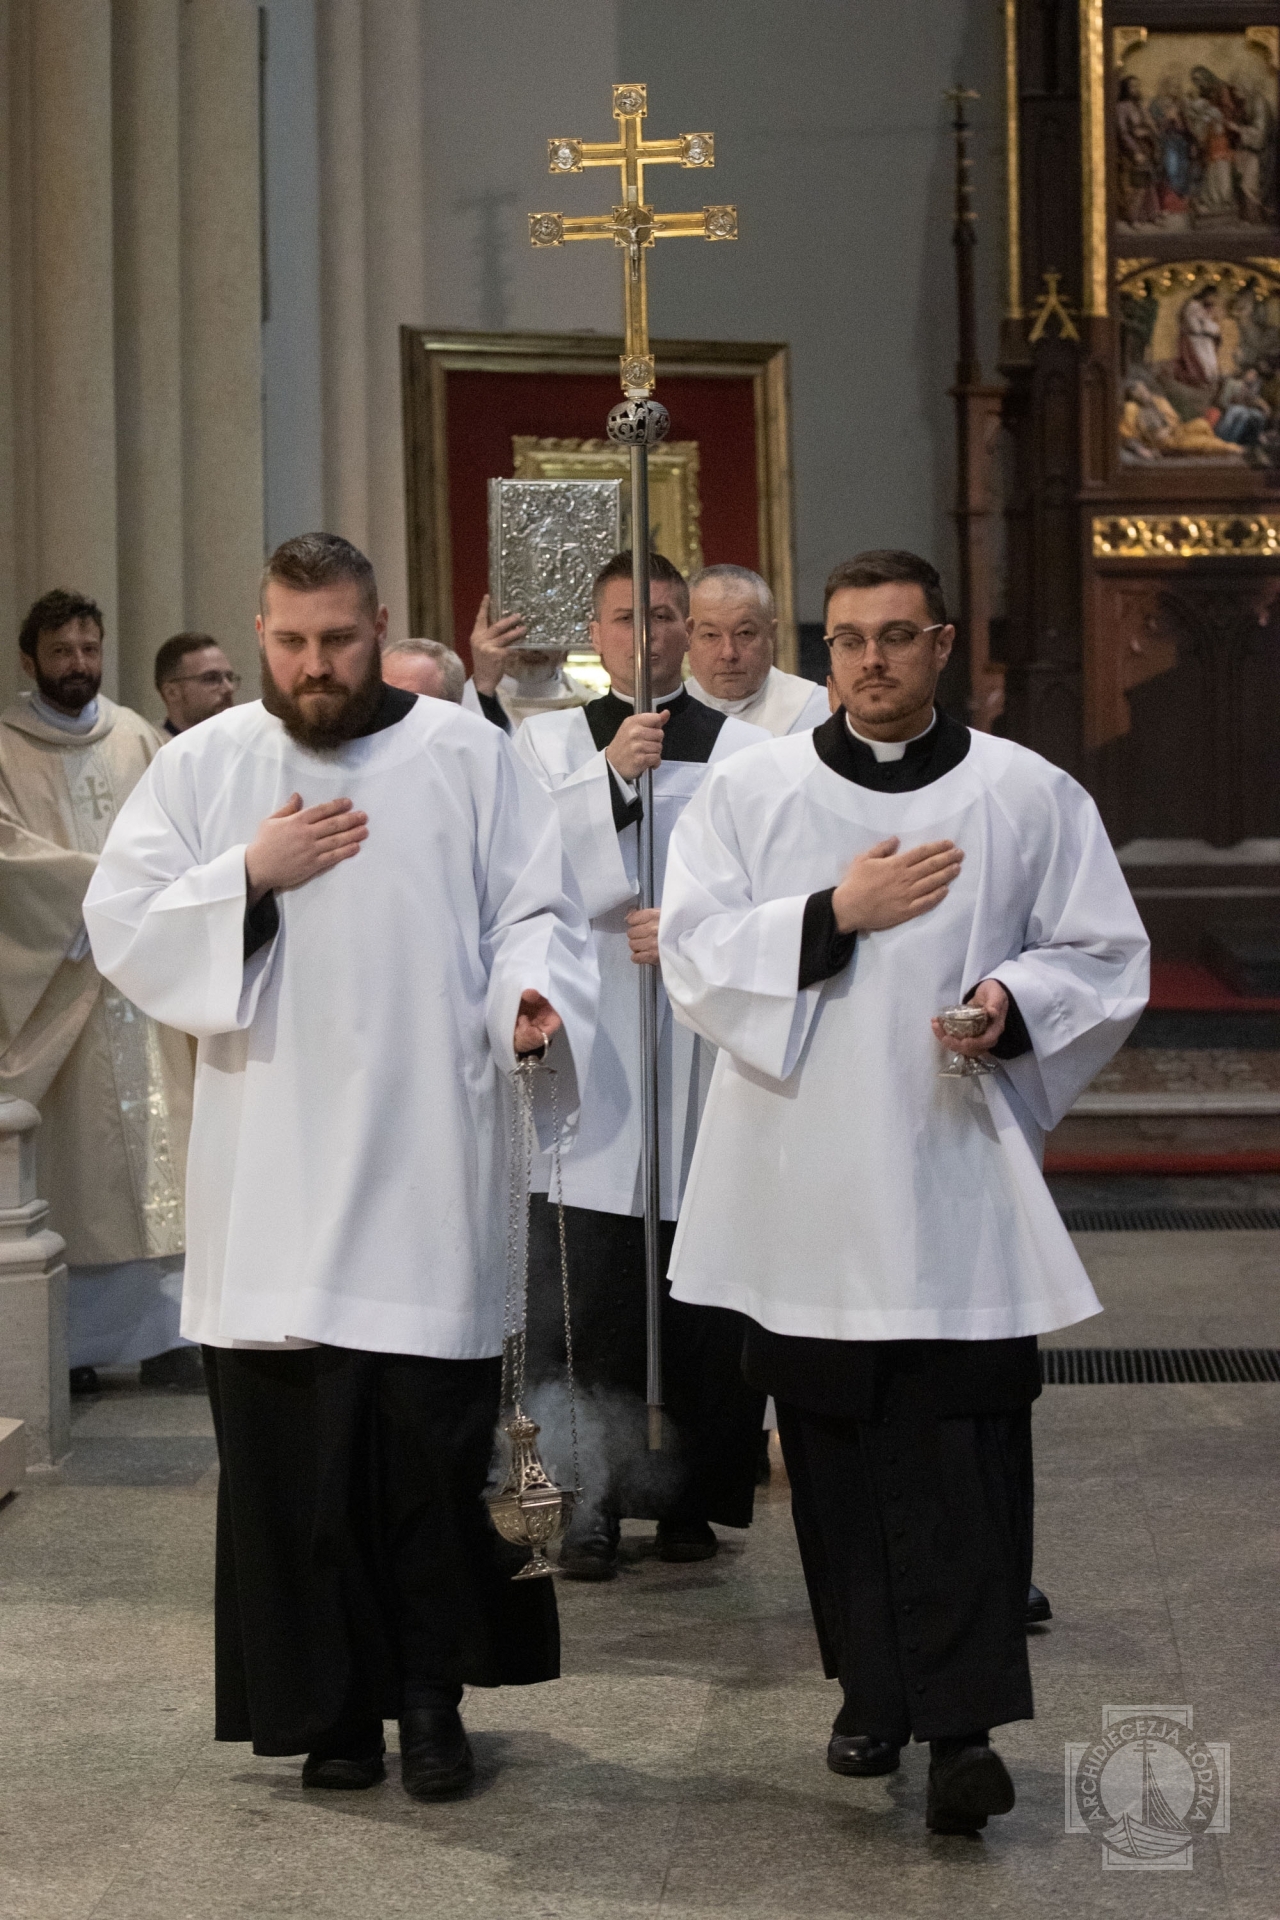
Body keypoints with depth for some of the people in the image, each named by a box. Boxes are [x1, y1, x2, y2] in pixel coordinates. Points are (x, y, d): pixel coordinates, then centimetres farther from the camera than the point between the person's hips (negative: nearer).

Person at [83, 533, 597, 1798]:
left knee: (435, 1442, -1)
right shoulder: (202, 766, 8)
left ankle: (432, 1694, 15)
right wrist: (251, 874, -9)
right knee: (289, 1448, 2)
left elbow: (535, 910, 4)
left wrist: (532, 993, -16)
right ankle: (331, 1707, 14)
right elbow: (121, 931, 3)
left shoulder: (466, 756, 5)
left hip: (427, 1173, -1)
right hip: (272, 1178, 1)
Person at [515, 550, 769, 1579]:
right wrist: (610, 775, -15)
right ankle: (591, 1504, 1)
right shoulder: (547, 742, 11)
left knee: (703, 1283, 1)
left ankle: (692, 1495, 11)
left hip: (707, 1034, 0)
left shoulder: (744, 749, 10)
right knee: (587, 1290, -5)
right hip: (585, 1038, 0)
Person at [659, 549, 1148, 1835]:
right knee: (836, 1453, 7)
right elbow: (692, 948, -3)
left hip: (957, 1182, -1)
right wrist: (837, 912, -13)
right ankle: (874, 1693, 20)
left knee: (959, 1453, -8)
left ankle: (962, 1724, -7)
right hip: (804, 1184, 2)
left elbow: (1105, 957, 7)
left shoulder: (1029, 796, 5)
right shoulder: (751, 792, 6)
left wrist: (1015, 1004, -12)